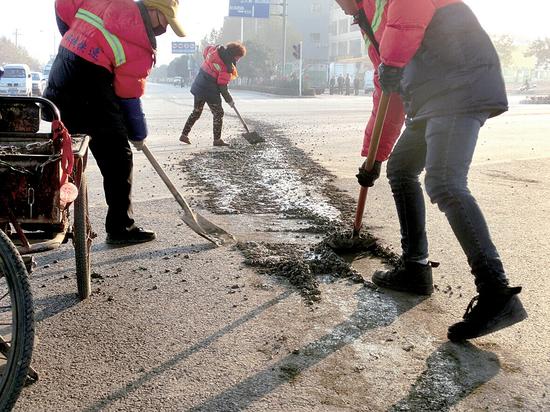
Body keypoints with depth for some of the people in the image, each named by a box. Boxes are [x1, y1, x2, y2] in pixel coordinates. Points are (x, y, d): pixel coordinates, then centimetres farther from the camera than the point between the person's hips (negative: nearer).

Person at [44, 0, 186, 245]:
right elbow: (129, 96, -5)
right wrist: (139, 135, 8)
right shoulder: (141, 43, -9)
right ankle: (120, 227, 6)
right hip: (90, 91, -8)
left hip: (58, 83, 8)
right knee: (118, 158, 1)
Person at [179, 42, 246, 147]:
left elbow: (205, 51, 19)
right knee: (218, 114, 7)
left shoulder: (215, 50, -2)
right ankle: (217, 140, 9)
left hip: (198, 87, 8)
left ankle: (184, 135, 24)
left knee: (196, 112, 20)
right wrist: (229, 100, -4)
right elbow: (222, 86, -16)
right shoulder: (227, 67, -19)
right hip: (210, 92, -8)